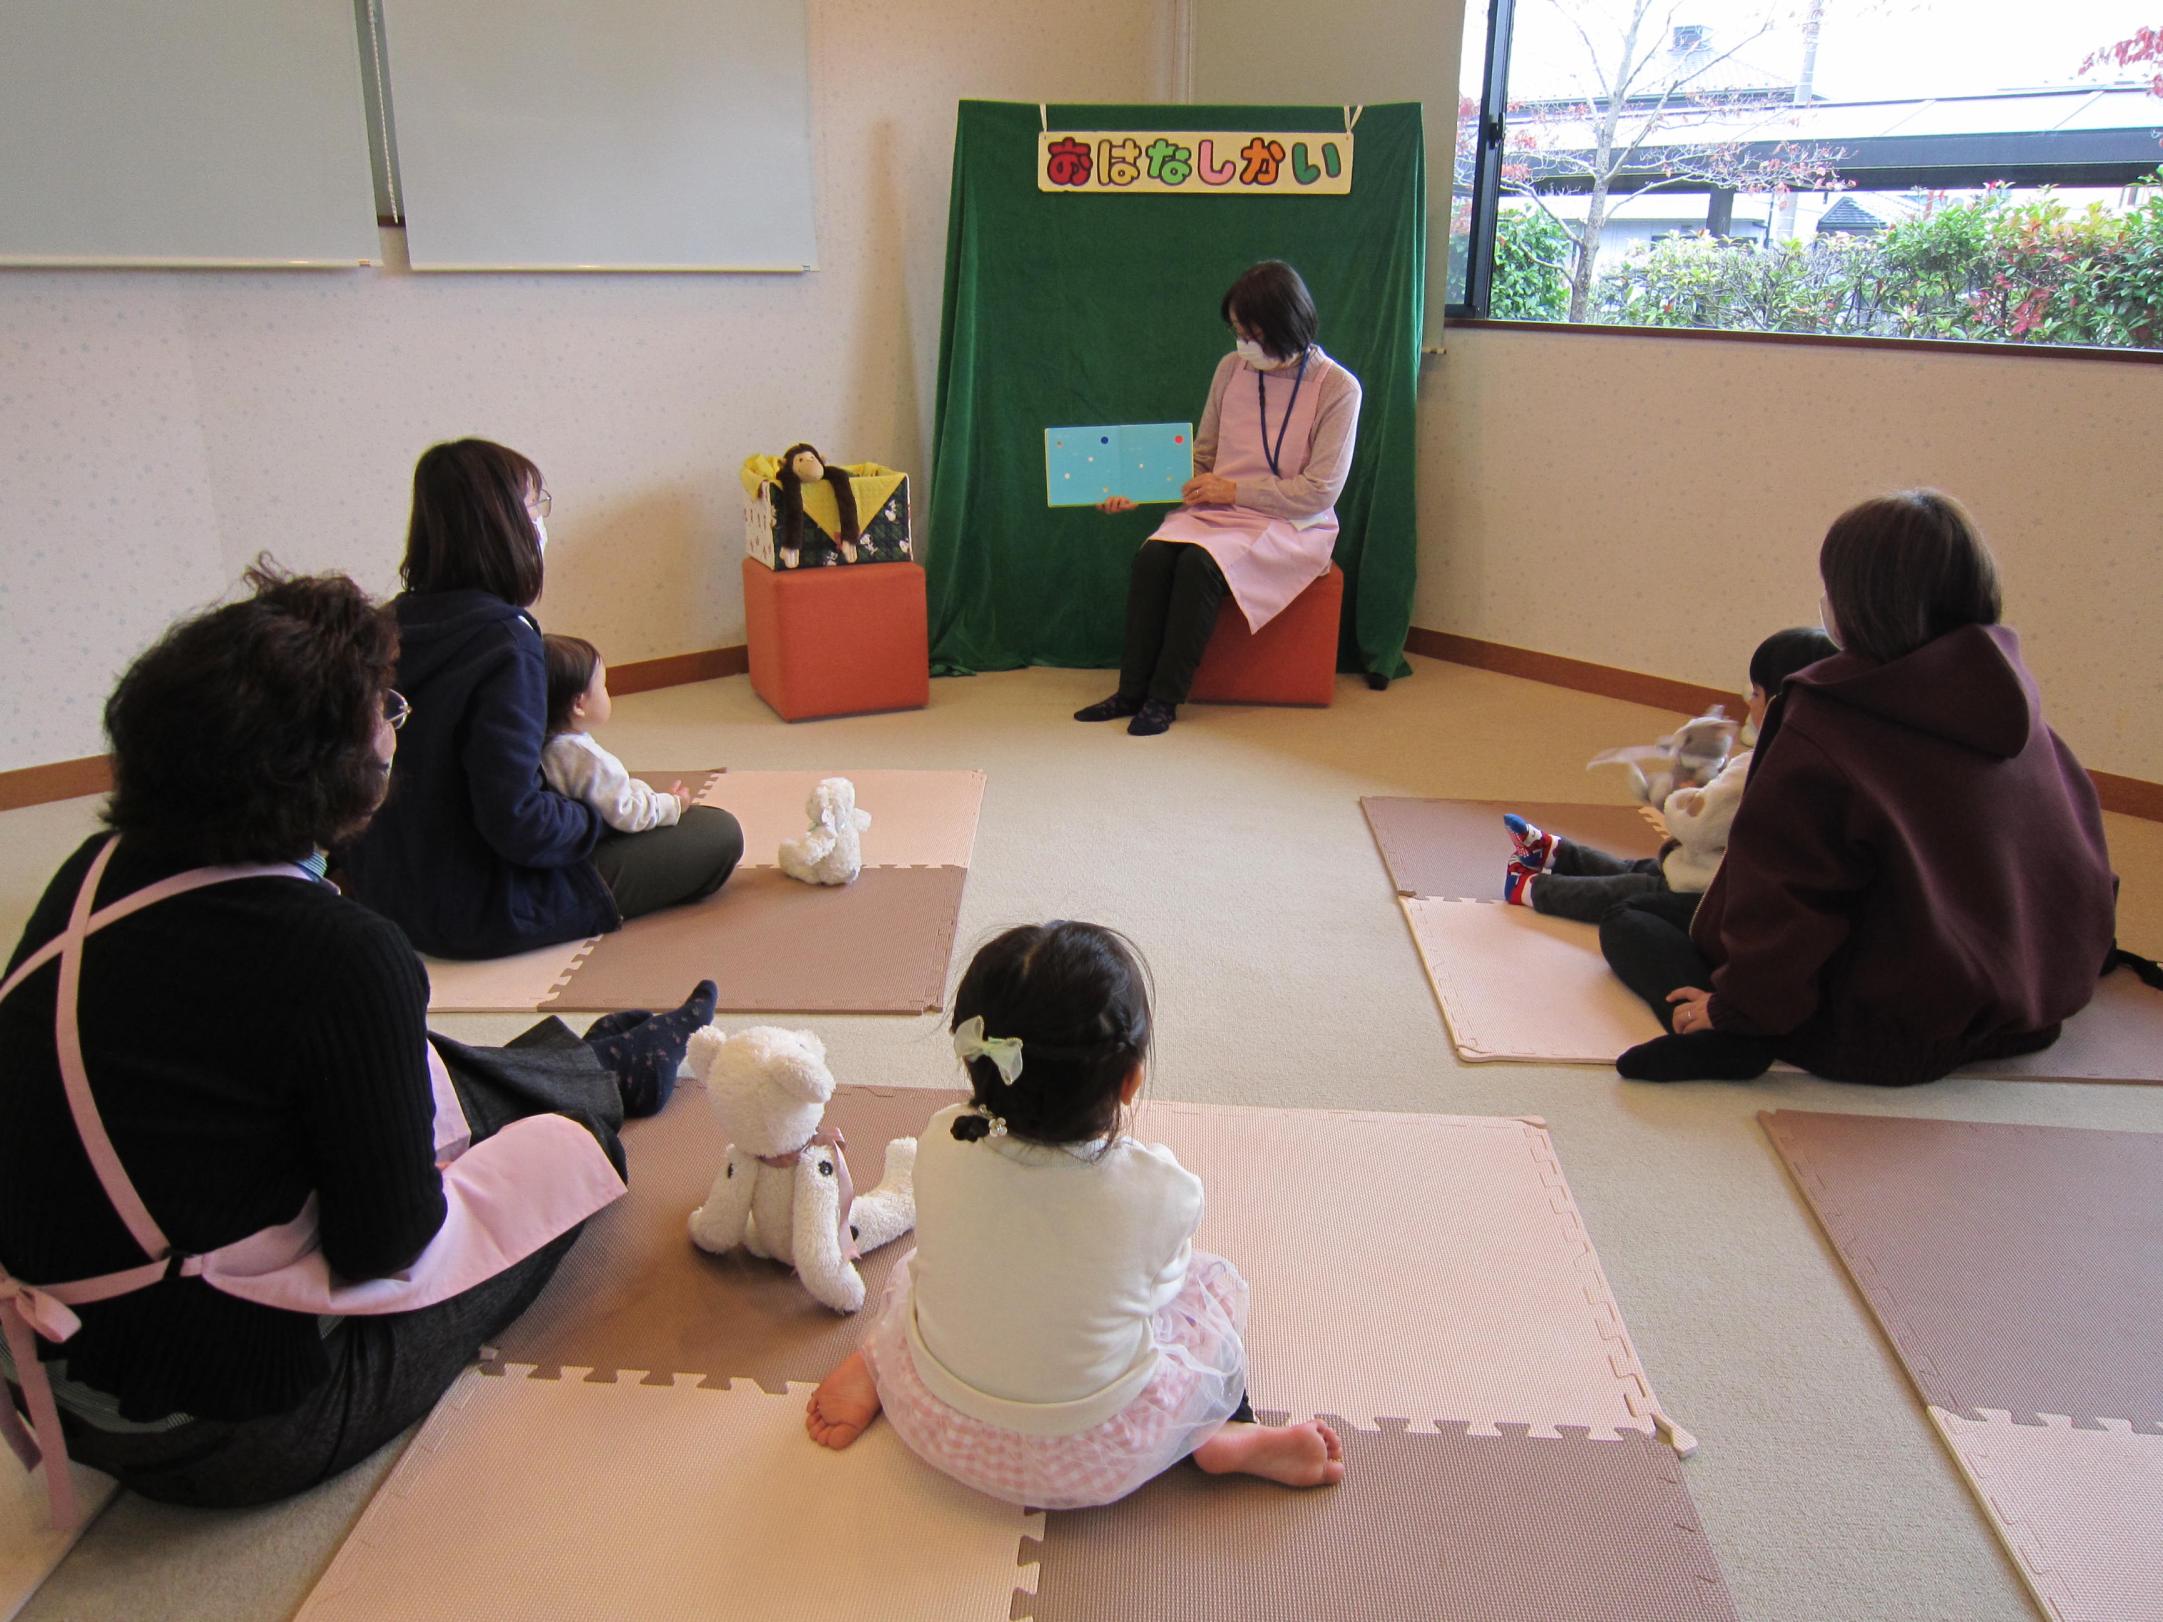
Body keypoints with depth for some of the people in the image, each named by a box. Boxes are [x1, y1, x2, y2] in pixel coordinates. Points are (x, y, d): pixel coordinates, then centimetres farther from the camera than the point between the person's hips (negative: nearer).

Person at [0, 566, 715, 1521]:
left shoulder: (95, 874, -5)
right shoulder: (340, 956, -28)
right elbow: (387, 1243, -17)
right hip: (231, 1433, -7)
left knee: (420, 1075, 21)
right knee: (564, 1136, 9)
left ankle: (598, 1068, 48)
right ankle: (608, 1079, 43)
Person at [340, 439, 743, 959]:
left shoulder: (395, 624, -1)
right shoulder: (504, 644, -25)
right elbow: (516, 822, -29)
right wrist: (610, 819, -11)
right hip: (478, 918, -8)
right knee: (718, 833, 0)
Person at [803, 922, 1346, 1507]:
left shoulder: (940, 1146, -20)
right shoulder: (1162, 1190, -26)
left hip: (938, 1432, 2)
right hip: (1092, 1466, -2)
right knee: (1215, 1280, 18)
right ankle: (1232, 1439, 9)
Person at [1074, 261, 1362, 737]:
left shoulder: (1337, 388, -9)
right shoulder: (1232, 368, 6)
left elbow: (1319, 492, -13)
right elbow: (1200, 460, 13)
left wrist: (1234, 489, -14)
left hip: (1291, 525, -5)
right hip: (1217, 510, 5)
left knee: (1199, 561, -31)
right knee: (1153, 554, -25)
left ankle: (1164, 698, -21)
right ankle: (1132, 690, -16)